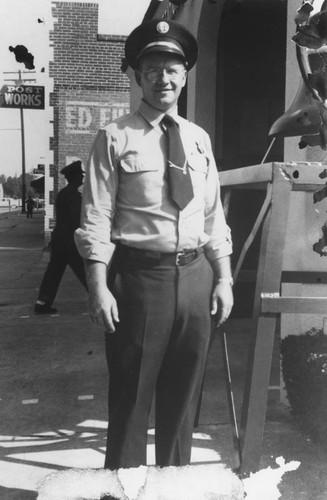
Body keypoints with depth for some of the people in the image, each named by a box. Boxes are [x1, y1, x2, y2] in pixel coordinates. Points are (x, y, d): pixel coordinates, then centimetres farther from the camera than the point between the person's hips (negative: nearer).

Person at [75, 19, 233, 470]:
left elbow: (214, 216, 11)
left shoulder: (199, 139, 10)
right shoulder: (115, 137, -4)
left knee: (183, 394, 17)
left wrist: (224, 279, 5)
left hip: (196, 275, 5)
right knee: (132, 394, 7)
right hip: (139, 275, -4)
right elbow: (96, 218, -8)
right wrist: (99, 286, -15)